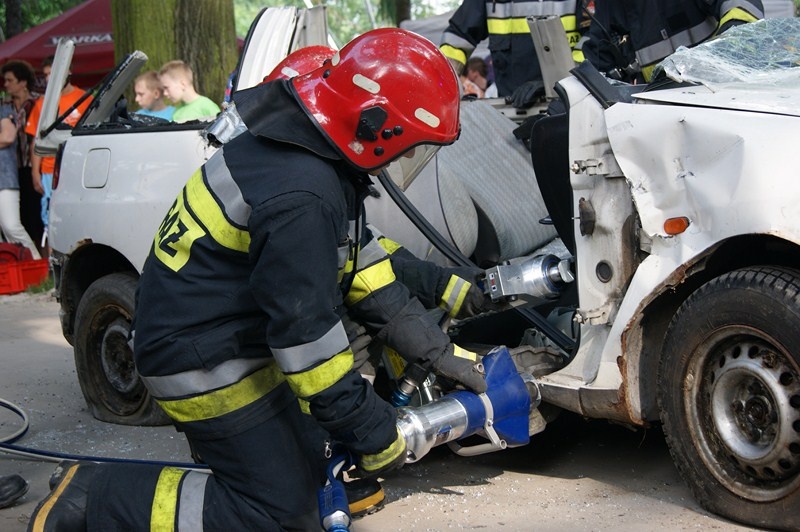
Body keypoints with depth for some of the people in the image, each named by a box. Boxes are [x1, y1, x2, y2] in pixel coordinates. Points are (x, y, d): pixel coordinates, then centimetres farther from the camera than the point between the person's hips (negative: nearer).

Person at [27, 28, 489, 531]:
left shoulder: (302, 144, 3)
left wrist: (437, 351, 10)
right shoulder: (301, 196, -28)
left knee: (304, 473, 14)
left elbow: (361, 261, 11)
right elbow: (304, 330, -25)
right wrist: (375, 434, -14)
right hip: (207, 361, -10)